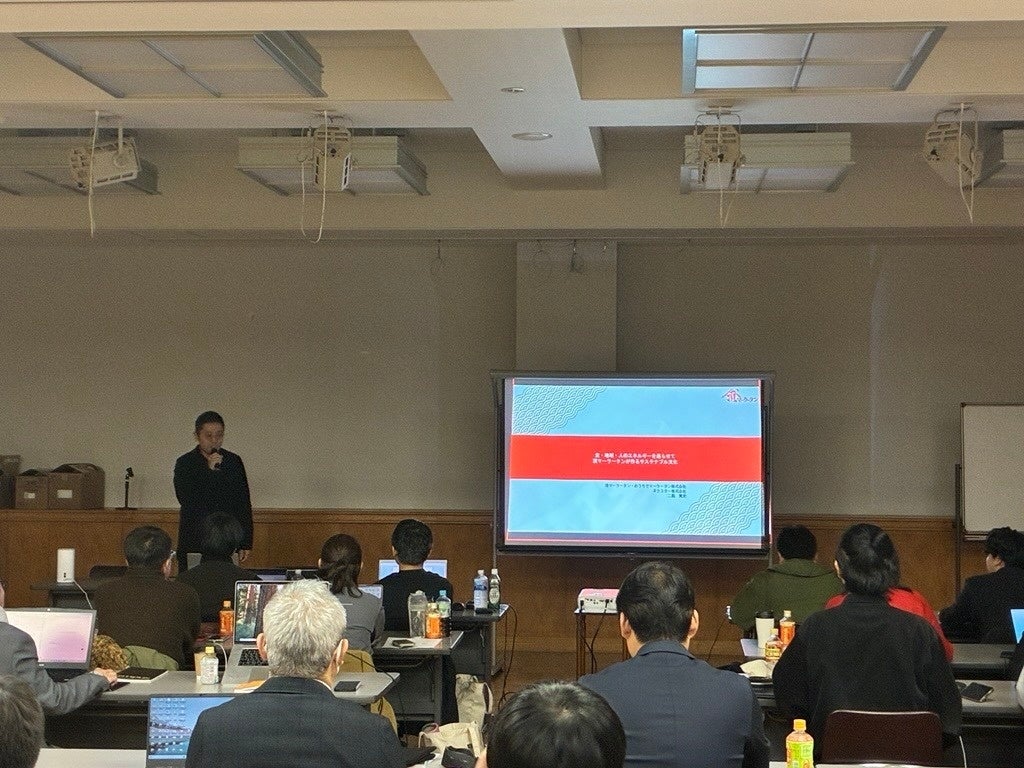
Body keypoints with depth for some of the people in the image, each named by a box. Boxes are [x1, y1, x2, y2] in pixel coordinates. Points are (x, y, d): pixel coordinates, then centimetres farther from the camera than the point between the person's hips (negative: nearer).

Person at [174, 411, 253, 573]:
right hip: (193, 544, -1)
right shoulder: (185, 463, 1)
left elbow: (244, 504, 11)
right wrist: (208, 471, -19)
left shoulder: (234, 462, 8)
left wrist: (246, 543, 8)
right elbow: (185, 499, -12)